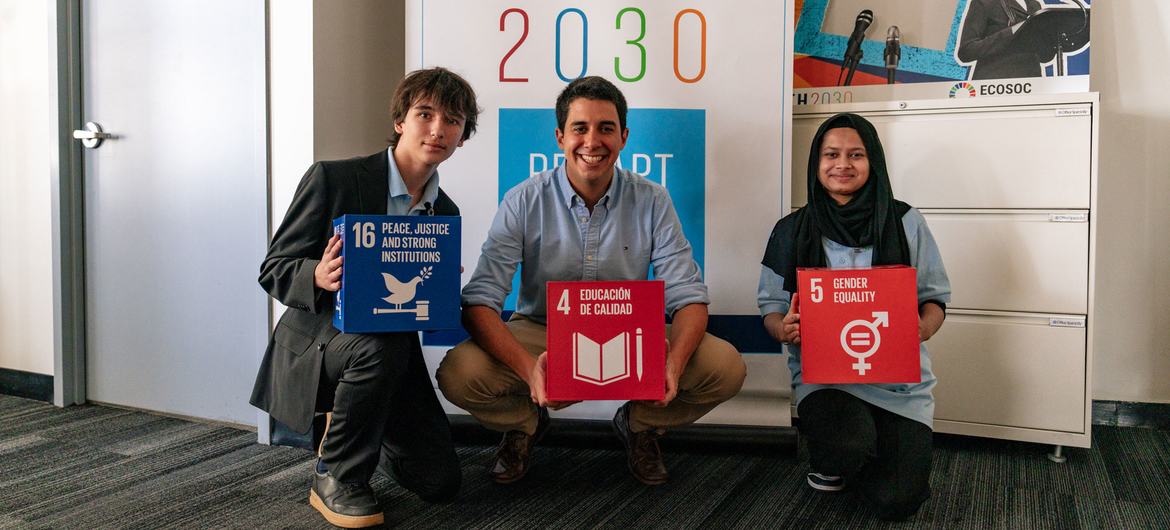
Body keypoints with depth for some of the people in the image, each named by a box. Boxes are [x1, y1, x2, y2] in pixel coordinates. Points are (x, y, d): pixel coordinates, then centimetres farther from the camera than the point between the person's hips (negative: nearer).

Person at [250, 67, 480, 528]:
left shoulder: (445, 213, 5)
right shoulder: (332, 179, -11)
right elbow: (272, 270, -9)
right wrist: (318, 277, -32)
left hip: (392, 348, 5)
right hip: (317, 343, -5)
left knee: (440, 482, -6)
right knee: (381, 344, -39)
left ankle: (369, 440, 28)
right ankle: (336, 477, -14)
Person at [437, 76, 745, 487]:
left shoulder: (651, 202, -6)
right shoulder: (524, 202, -11)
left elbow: (688, 296, -8)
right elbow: (479, 301, -18)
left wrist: (673, 363, -31)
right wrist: (528, 367, -38)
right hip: (541, 337, -1)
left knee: (726, 367, -23)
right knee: (458, 373, -29)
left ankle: (640, 424, 11)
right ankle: (524, 423, 9)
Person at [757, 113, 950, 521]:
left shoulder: (905, 222, 1)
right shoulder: (791, 231, 2)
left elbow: (935, 297, 7)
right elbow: (771, 307, 7)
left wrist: (924, 328, -16)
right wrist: (783, 329, -17)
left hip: (898, 378, 1)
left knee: (896, 501, -12)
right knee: (847, 447, -32)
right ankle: (829, 462, 9)